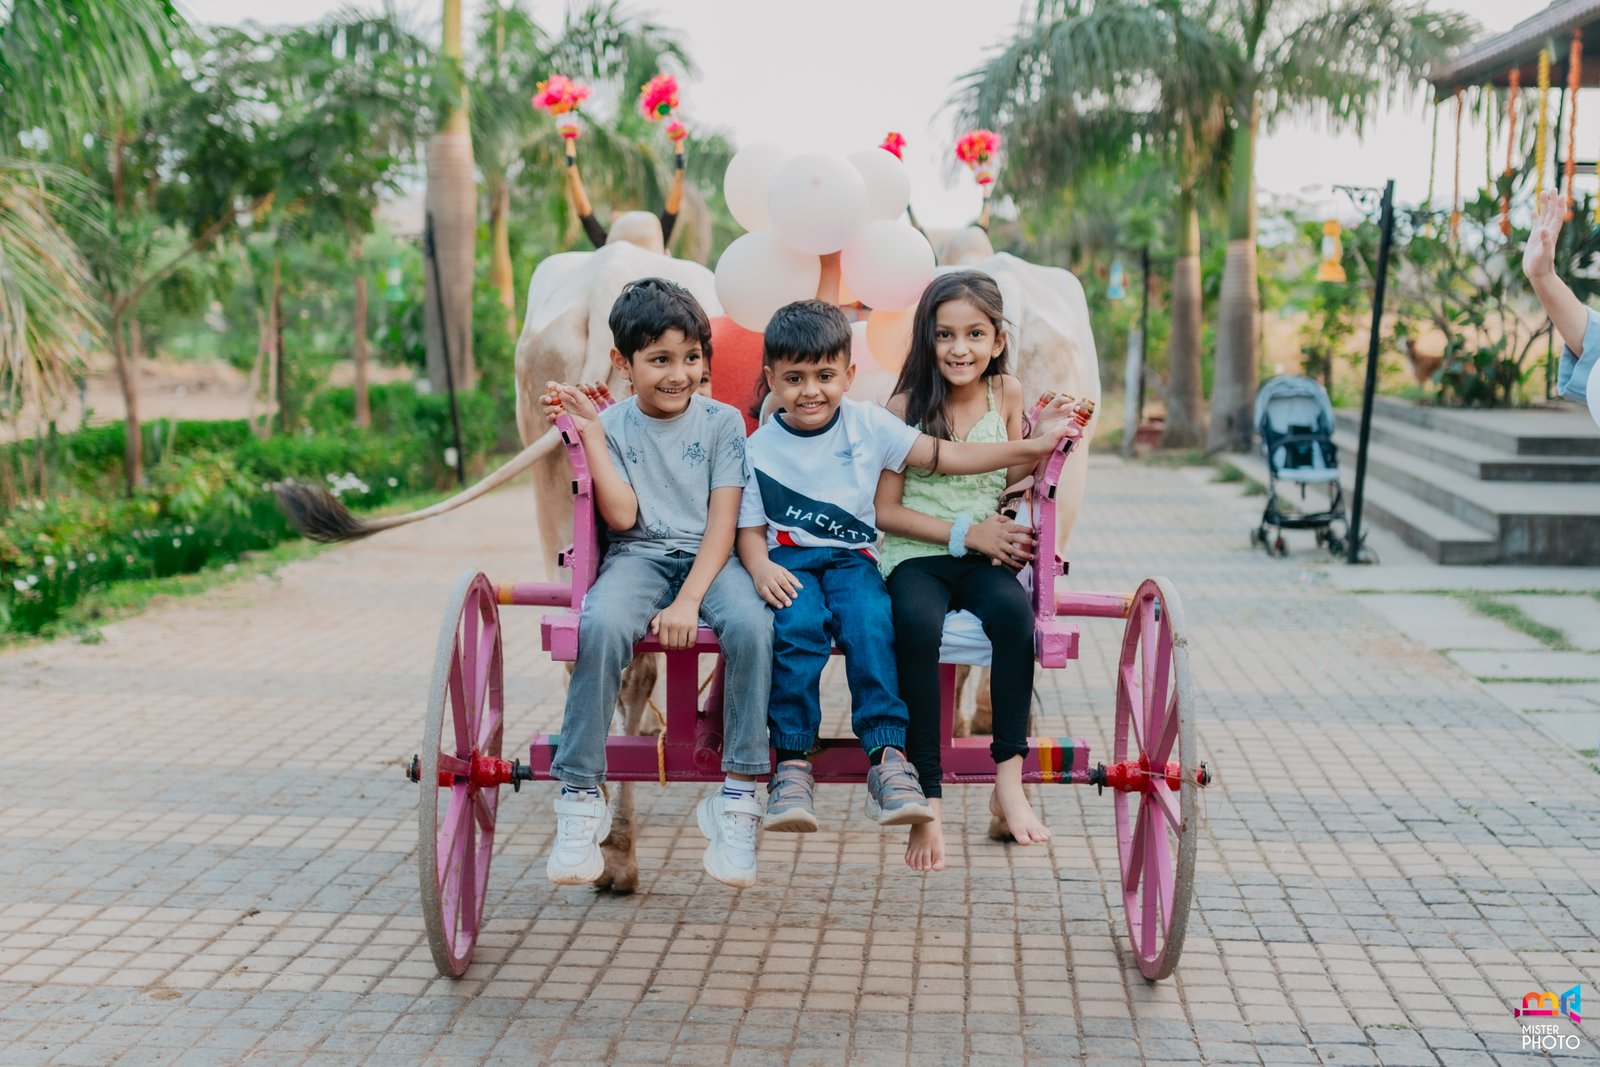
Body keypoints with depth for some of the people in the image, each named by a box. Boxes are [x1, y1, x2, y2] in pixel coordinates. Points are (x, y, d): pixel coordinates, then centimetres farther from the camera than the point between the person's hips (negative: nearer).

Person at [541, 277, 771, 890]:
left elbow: (723, 522, -4)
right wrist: (589, 431, -8)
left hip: (707, 558, 0)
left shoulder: (722, 422, 5)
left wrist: (689, 600, -18)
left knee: (751, 624, -34)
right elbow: (621, 515, -6)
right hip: (638, 557, 0)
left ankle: (738, 795, -26)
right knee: (602, 624, -34)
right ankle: (579, 799, -26)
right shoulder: (612, 425, 7)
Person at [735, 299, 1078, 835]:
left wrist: (1033, 446, -3)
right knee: (798, 625, -33)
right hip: (788, 560, -1)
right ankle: (791, 765, -28)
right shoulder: (759, 449, 3)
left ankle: (888, 758, -32)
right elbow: (750, 529, 4)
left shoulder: (868, 424, 5)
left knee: (871, 621, -31)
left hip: (852, 558, 1)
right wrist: (761, 569, -19)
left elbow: (945, 456, 3)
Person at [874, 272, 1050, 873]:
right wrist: (965, 532, -10)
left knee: (1013, 608, -33)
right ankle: (926, 801, -30)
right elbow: (885, 509, -3)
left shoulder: (1007, 395, 8)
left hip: (983, 556, 2)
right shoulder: (908, 404, -1)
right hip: (915, 554, -2)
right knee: (917, 622, -36)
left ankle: (1009, 780, -26)